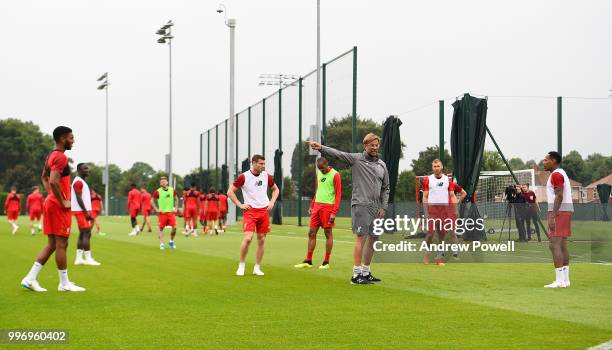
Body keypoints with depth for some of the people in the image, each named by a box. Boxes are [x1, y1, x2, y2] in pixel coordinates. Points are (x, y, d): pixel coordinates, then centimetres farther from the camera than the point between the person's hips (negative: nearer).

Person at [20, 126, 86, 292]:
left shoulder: (51, 156, 15)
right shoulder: (61, 157, -16)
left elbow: (44, 177, 27)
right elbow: (54, 181, -26)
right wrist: (63, 202, -19)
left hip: (50, 203, 10)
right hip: (58, 206, -10)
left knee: (52, 244, 12)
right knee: (61, 244, -2)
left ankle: (30, 278, 8)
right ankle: (64, 284, 4)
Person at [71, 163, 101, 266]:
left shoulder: (82, 182, 20)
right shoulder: (78, 182, -13)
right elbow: (79, 198, -20)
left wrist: (89, 213, 20)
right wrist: (86, 212, -21)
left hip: (84, 211, 11)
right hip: (81, 211, -11)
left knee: (82, 234, 9)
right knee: (87, 233, -11)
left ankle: (79, 258, 10)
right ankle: (88, 258, -13)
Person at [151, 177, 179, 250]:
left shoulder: (172, 190, 4)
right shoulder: (158, 191, -5)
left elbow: (176, 199, 20)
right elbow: (152, 201, 2)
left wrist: (176, 208, 11)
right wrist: (157, 209, -4)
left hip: (171, 212, 2)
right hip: (162, 213, -2)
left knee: (174, 227, -5)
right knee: (161, 228, -2)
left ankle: (171, 242, 15)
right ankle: (161, 244, 5)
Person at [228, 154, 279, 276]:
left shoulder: (267, 176, 6)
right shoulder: (244, 177, -7)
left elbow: (275, 189, 23)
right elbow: (230, 191, -1)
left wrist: (272, 202, 8)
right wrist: (240, 205, -6)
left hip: (264, 211, 4)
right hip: (249, 211, -4)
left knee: (261, 240, 4)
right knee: (248, 238, -17)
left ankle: (257, 268, 13)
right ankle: (241, 265, 0)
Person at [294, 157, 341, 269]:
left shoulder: (335, 175, -8)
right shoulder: (319, 173, 14)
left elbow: (338, 194, -10)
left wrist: (334, 212, -15)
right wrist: (312, 205, 18)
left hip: (328, 206, -7)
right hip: (317, 205, 7)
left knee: (328, 233, -1)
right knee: (311, 233, 5)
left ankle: (326, 262, 6)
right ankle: (308, 261, 10)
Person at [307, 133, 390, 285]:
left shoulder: (382, 165, 15)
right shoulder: (356, 159, 0)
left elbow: (385, 188, 18)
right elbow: (337, 154, -13)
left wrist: (383, 207, 8)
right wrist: (321, 148, -29)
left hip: (376, 208, 6)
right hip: (360, 205, -6)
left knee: (373, 238, 8)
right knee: (361, 237, -9)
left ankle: (366, 271, 19)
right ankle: (357, 274, -8)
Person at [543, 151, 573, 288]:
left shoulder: (556, 175, -12)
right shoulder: (562, 173, 21)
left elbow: (559, 196, -20)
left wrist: (552, 217, -23)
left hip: (558, 211, -11)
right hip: (566, 211, 11)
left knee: (554, 245, -12)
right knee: (562, 245, 11)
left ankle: (560, 280, -17)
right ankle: (565, 279, 11)